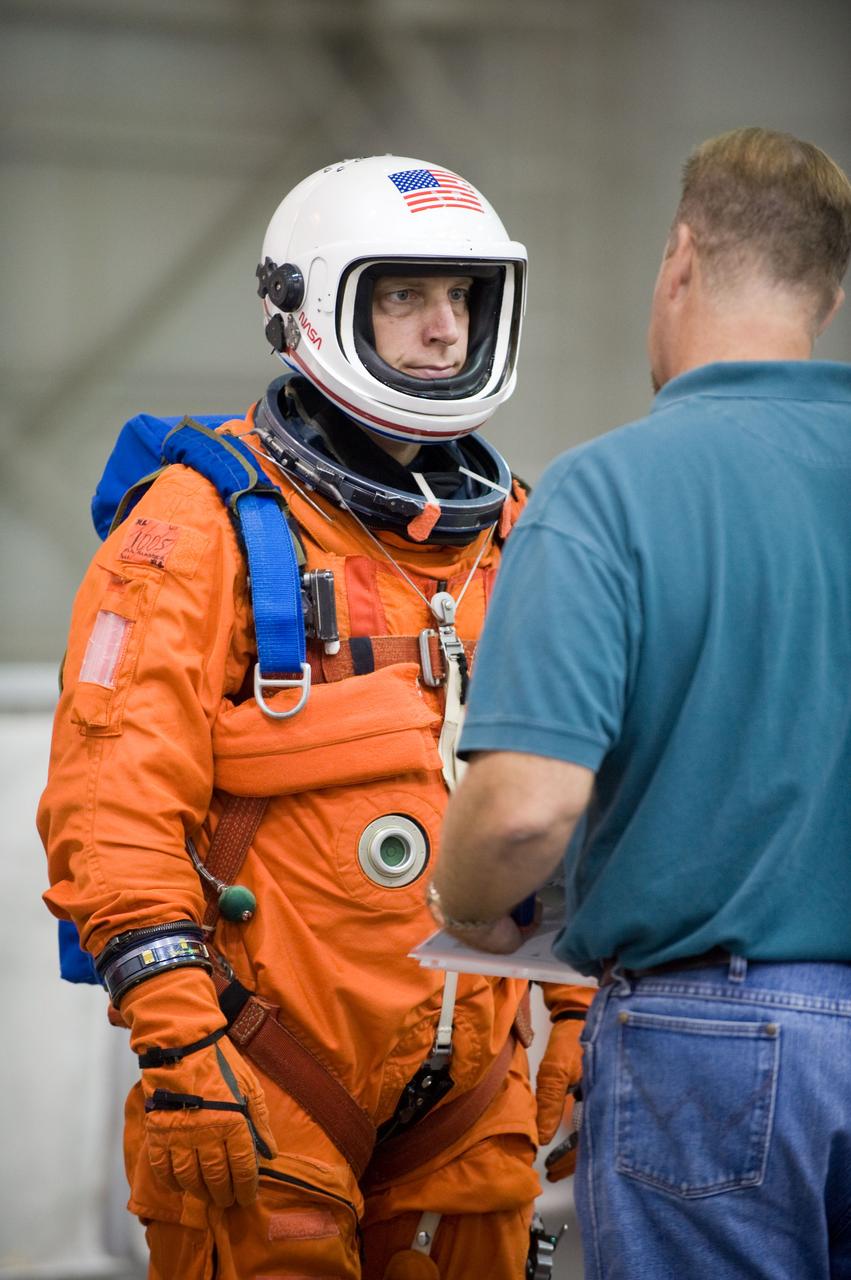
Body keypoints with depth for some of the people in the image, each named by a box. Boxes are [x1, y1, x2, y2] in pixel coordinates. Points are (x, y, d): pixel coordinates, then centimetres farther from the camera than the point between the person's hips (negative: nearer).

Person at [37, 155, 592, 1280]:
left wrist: (582, 1010, 16)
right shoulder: (204, 525, -6)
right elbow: (114, 800, -14)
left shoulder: (507, 536, 14)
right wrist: (178, 1044, -20)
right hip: (271, 1088, -6)